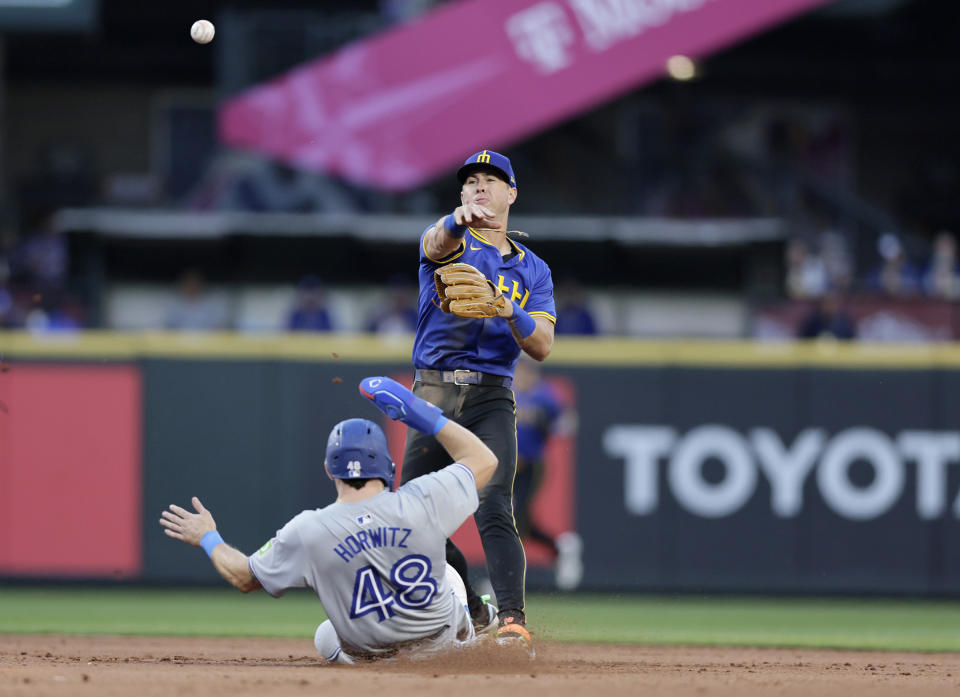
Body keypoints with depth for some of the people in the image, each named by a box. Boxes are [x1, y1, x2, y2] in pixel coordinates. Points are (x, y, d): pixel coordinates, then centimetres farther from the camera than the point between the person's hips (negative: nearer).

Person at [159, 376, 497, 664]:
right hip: (440, 638, 0)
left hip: (368, 652, 0)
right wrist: (423, 415, -6)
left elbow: (244, 578, -6)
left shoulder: (306, 533, -24)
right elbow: (483, 460, -9)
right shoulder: (422, 501, -26)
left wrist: (208, 540, 12)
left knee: (327, 639, 39)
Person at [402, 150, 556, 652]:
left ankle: (512, 622, -28)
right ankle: (471, 612, 22)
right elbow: (438, 243, -19)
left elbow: (542, 347, 6)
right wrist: (461, 218, -43)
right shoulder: (448, 241, 9)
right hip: (432, 394, 1)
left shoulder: (532, 270, 15)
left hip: (490, 398, -1)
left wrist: (511, 313, -16)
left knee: (493, 511, -19)